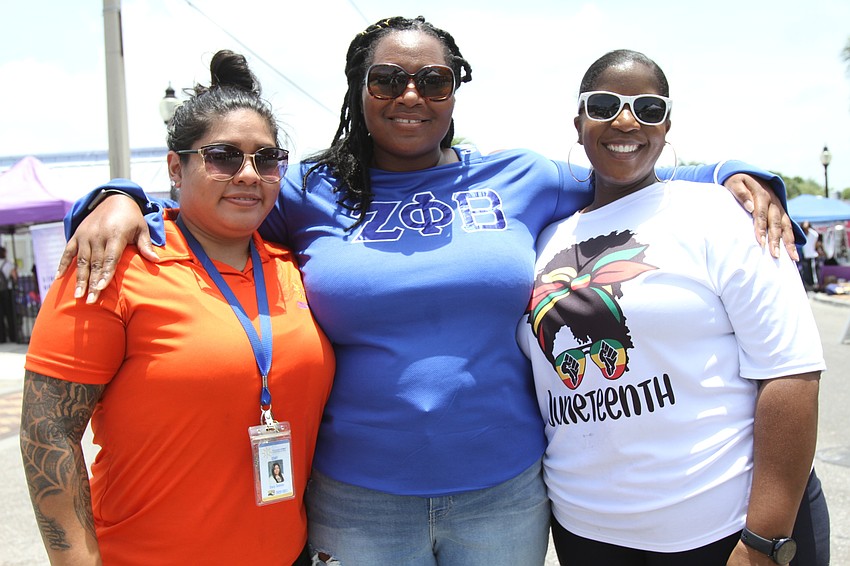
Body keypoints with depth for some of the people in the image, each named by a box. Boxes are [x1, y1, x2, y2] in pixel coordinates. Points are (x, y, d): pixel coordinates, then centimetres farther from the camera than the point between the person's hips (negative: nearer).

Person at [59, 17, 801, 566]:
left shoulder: (519, 180, 3)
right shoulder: (311, 193, 0)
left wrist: (732, 175, 1)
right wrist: (117, 202, -10)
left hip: (505, 495, 1)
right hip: (360, 503, 0)